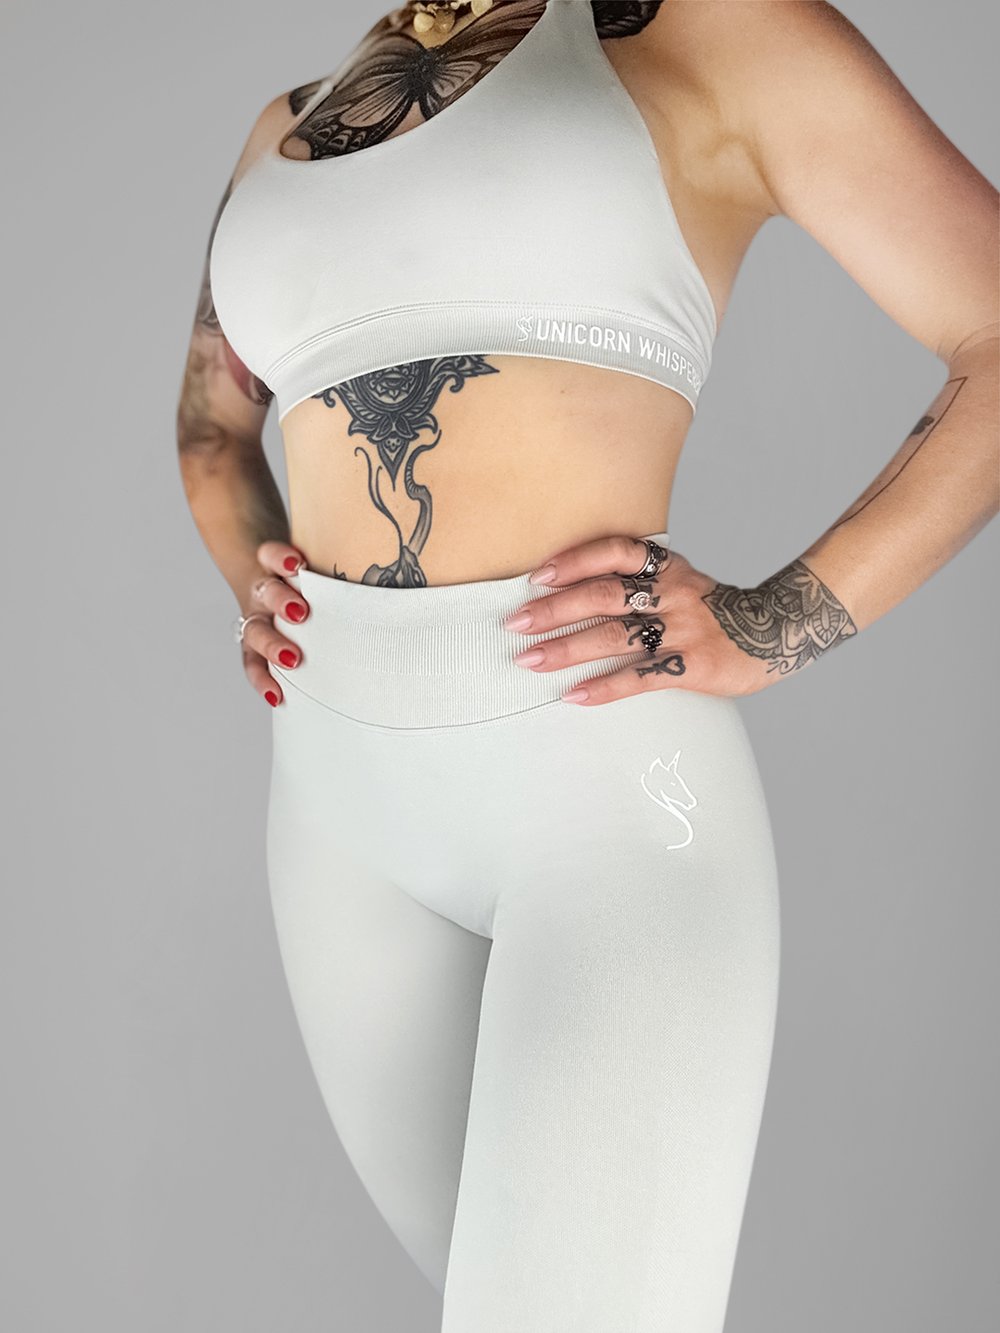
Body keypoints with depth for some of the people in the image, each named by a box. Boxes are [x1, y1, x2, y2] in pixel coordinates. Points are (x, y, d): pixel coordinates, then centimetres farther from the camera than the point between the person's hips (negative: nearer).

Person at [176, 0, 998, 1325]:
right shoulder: (285, 127, 15)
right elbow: (211, 425, 30)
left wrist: (776, 626, -12)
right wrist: (248, 580, 10)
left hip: (599, 768, -5)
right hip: (335, 785, 6)